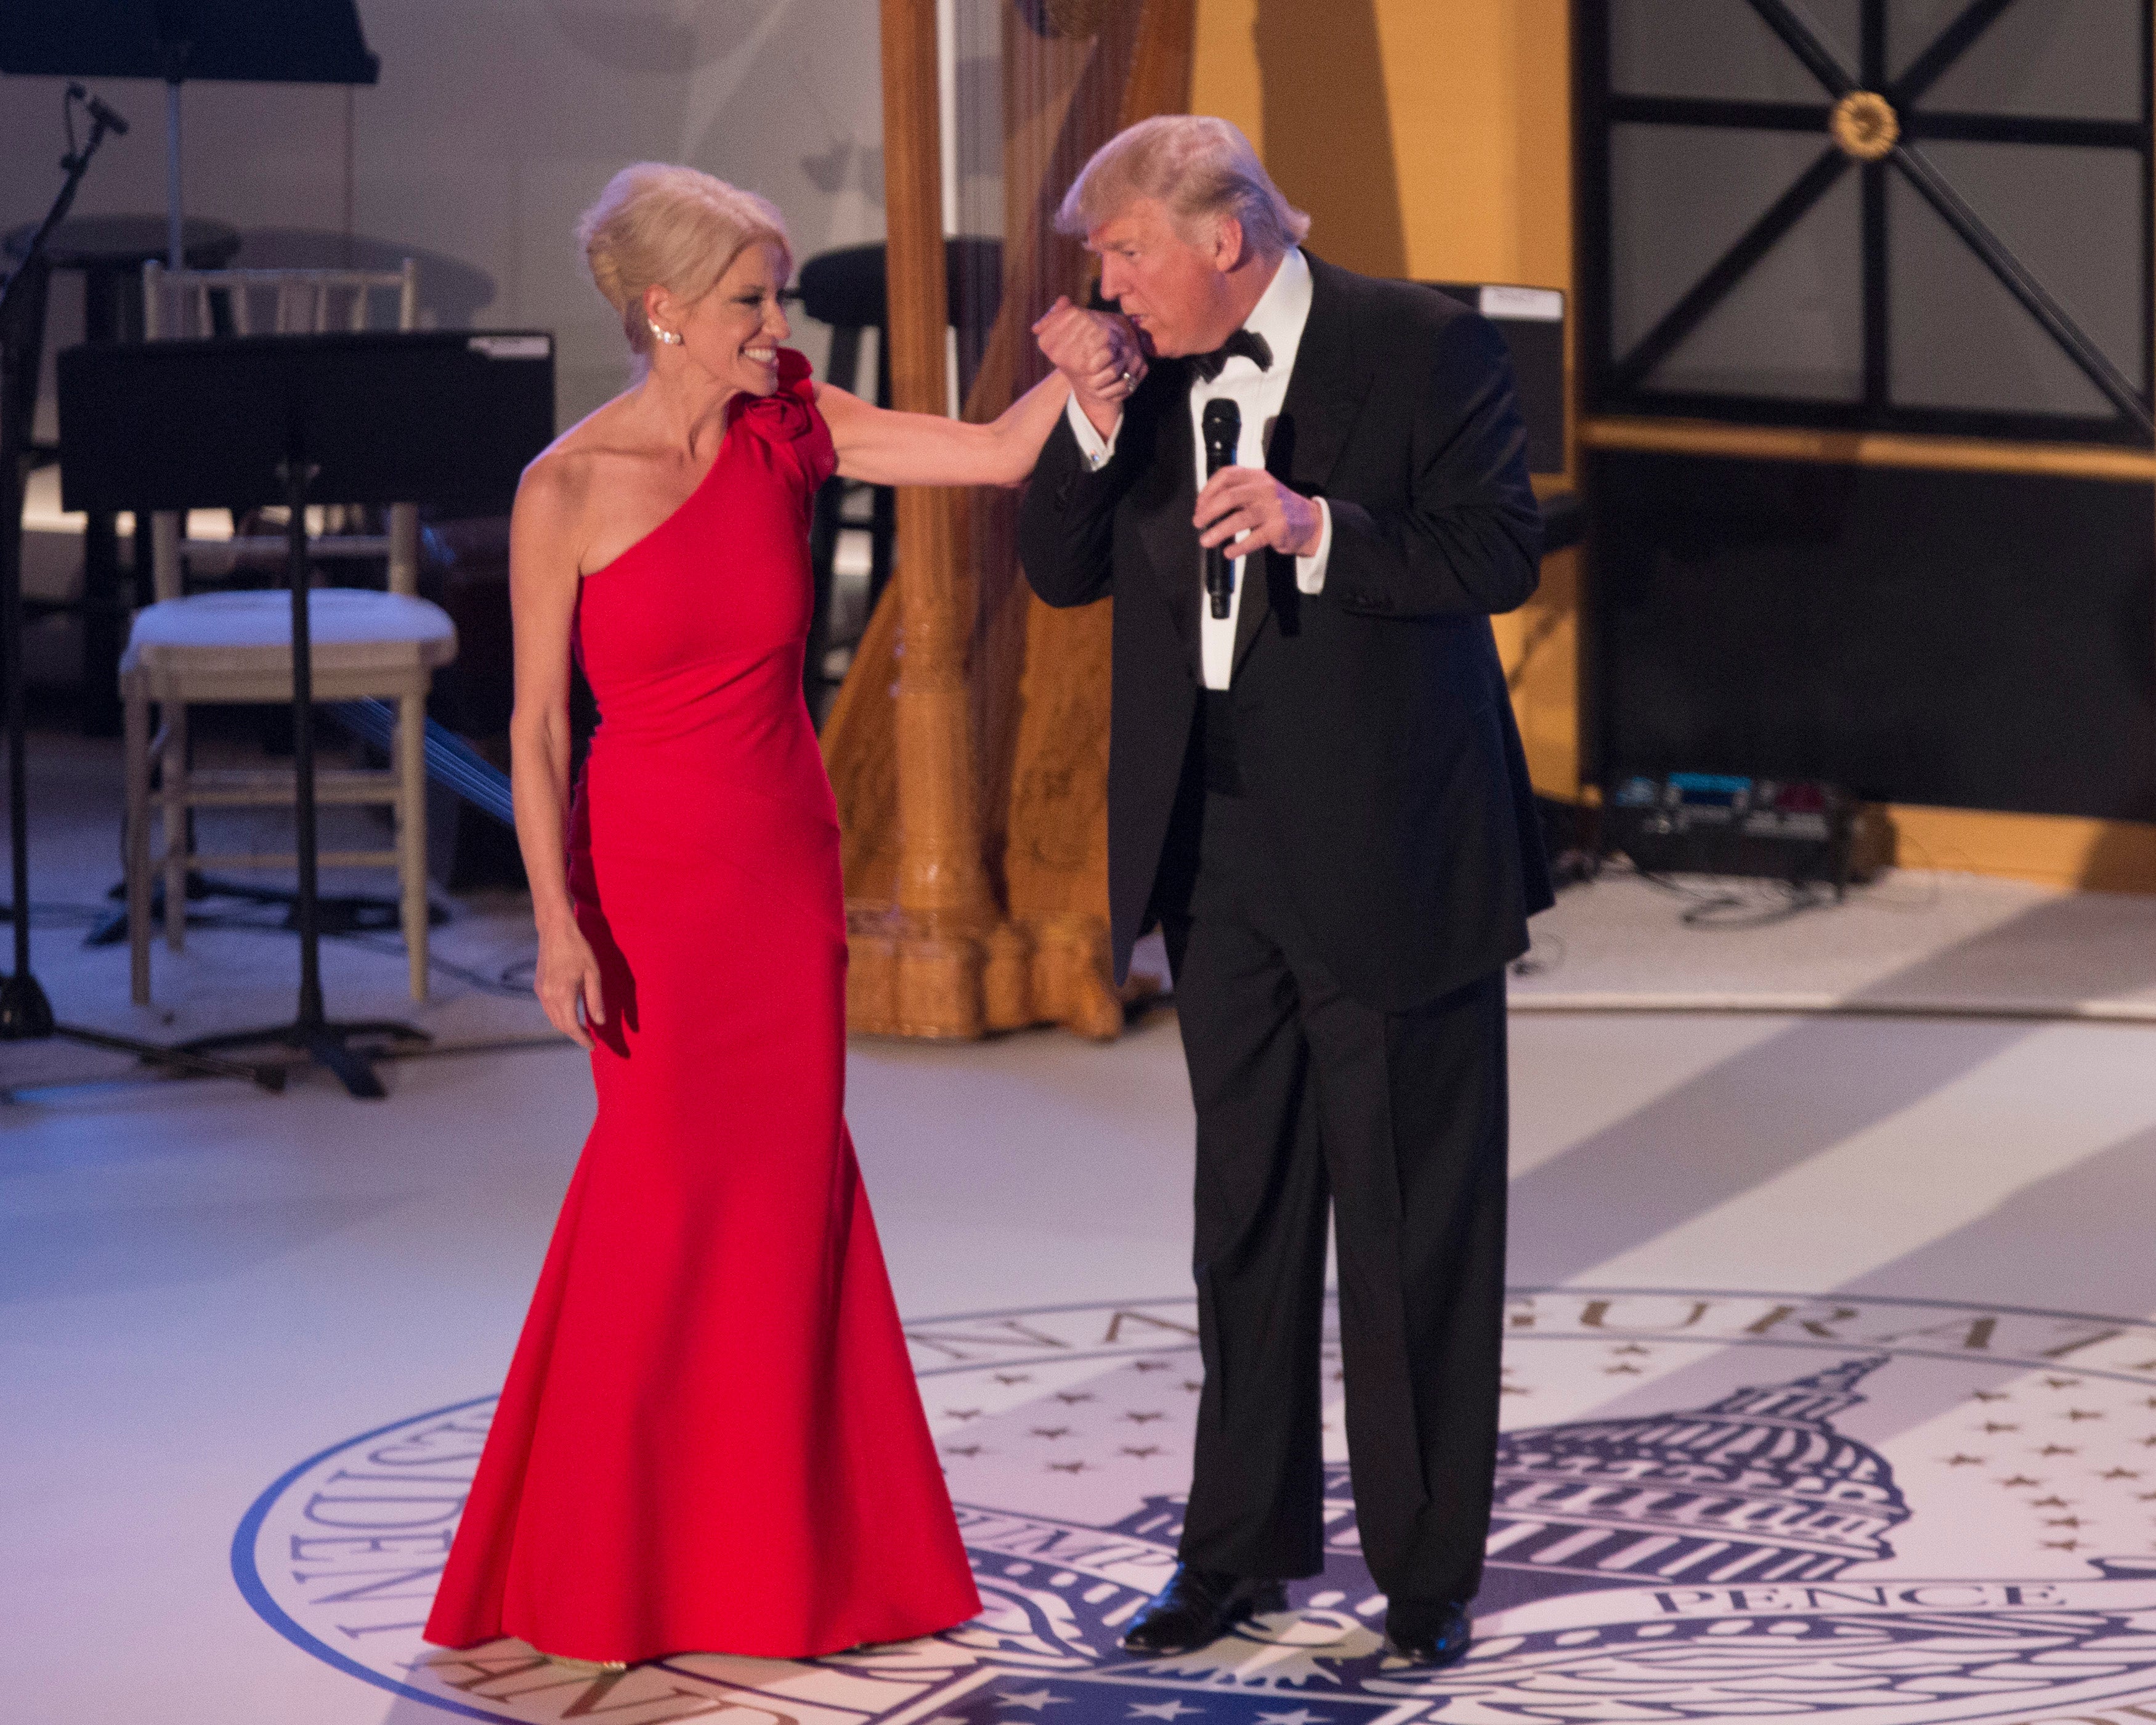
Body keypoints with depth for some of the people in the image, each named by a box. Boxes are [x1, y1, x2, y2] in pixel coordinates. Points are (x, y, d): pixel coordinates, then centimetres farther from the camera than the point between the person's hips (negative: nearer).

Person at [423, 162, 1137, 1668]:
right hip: (651, 874, -4)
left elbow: (998, 454, -5)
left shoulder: (789, 431, 0)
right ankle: (612, 1562, 16)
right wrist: (559, 923, -15)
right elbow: (536, 727, -9)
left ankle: (771, 1547, 20)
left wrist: (1083, 375, -24)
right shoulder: (568, 492, -11)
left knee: (785, 1181, 8)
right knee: (668, 1189, 0)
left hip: (788, 866, 4)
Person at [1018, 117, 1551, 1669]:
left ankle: (1426, 1570, 11)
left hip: (1388, 855, -5)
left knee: (1411, 1227, 1)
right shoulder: (1149, 376, 6)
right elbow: (1061, 569, 5)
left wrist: (1316, 527, -25)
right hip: (1220, 856, 6)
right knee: (1245, 1213, 14)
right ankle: (1247, 1546, 24)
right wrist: (1096, 420, -10)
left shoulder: (1423, 348, -9)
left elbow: (1502, 553, -14)